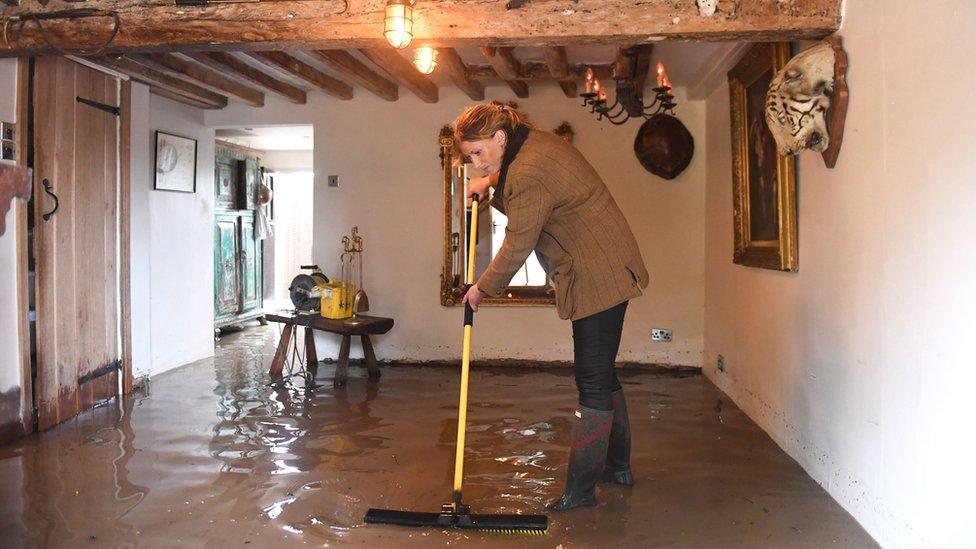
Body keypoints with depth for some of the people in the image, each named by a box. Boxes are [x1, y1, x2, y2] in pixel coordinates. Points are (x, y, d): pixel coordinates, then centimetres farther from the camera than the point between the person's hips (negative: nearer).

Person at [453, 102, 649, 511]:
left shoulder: (528, 177, -24)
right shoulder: (534, 143, 8)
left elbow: (517, 247, -18)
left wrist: (483, 288, -4)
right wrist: (490, 182, 19)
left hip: (599, 278, -11)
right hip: (603, 274, 11)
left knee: (593, 380, -5)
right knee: (600, 372, 18)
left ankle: (581, 488, 2)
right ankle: (617, 465, 31)